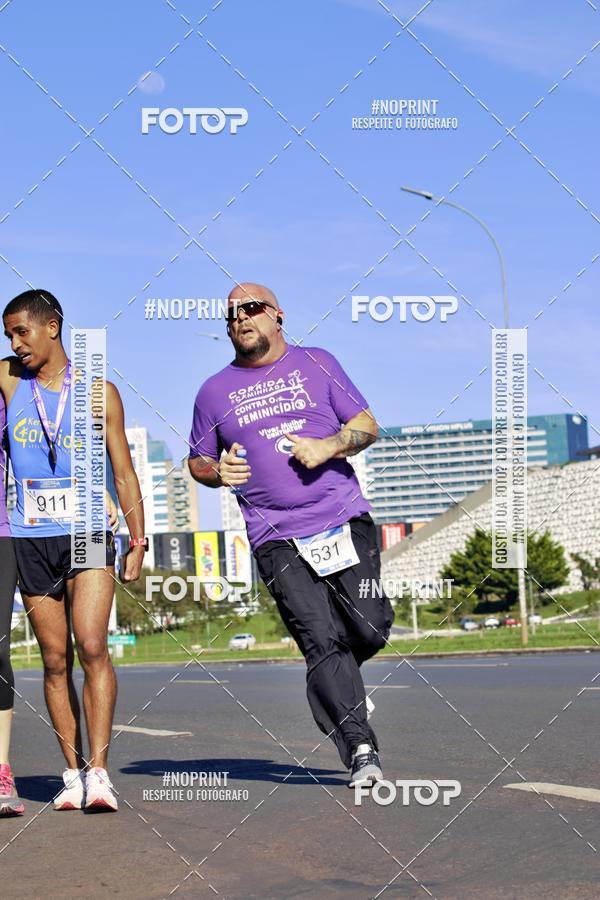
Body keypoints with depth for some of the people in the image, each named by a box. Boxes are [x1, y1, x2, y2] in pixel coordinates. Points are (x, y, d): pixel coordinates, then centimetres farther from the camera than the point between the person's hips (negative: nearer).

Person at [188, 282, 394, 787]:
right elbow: (197, 461, 21)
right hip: (277, 538, -1)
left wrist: (328, 447, -9)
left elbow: (367, 425, 10)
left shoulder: (317, 364, 11)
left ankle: (332, 683, 29)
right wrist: (217, 472, -3)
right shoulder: (215, 392, 13)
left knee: (371, 629, -3)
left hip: (345, 521, 1)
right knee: (320, 641, -11)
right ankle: (360, 750, -8)